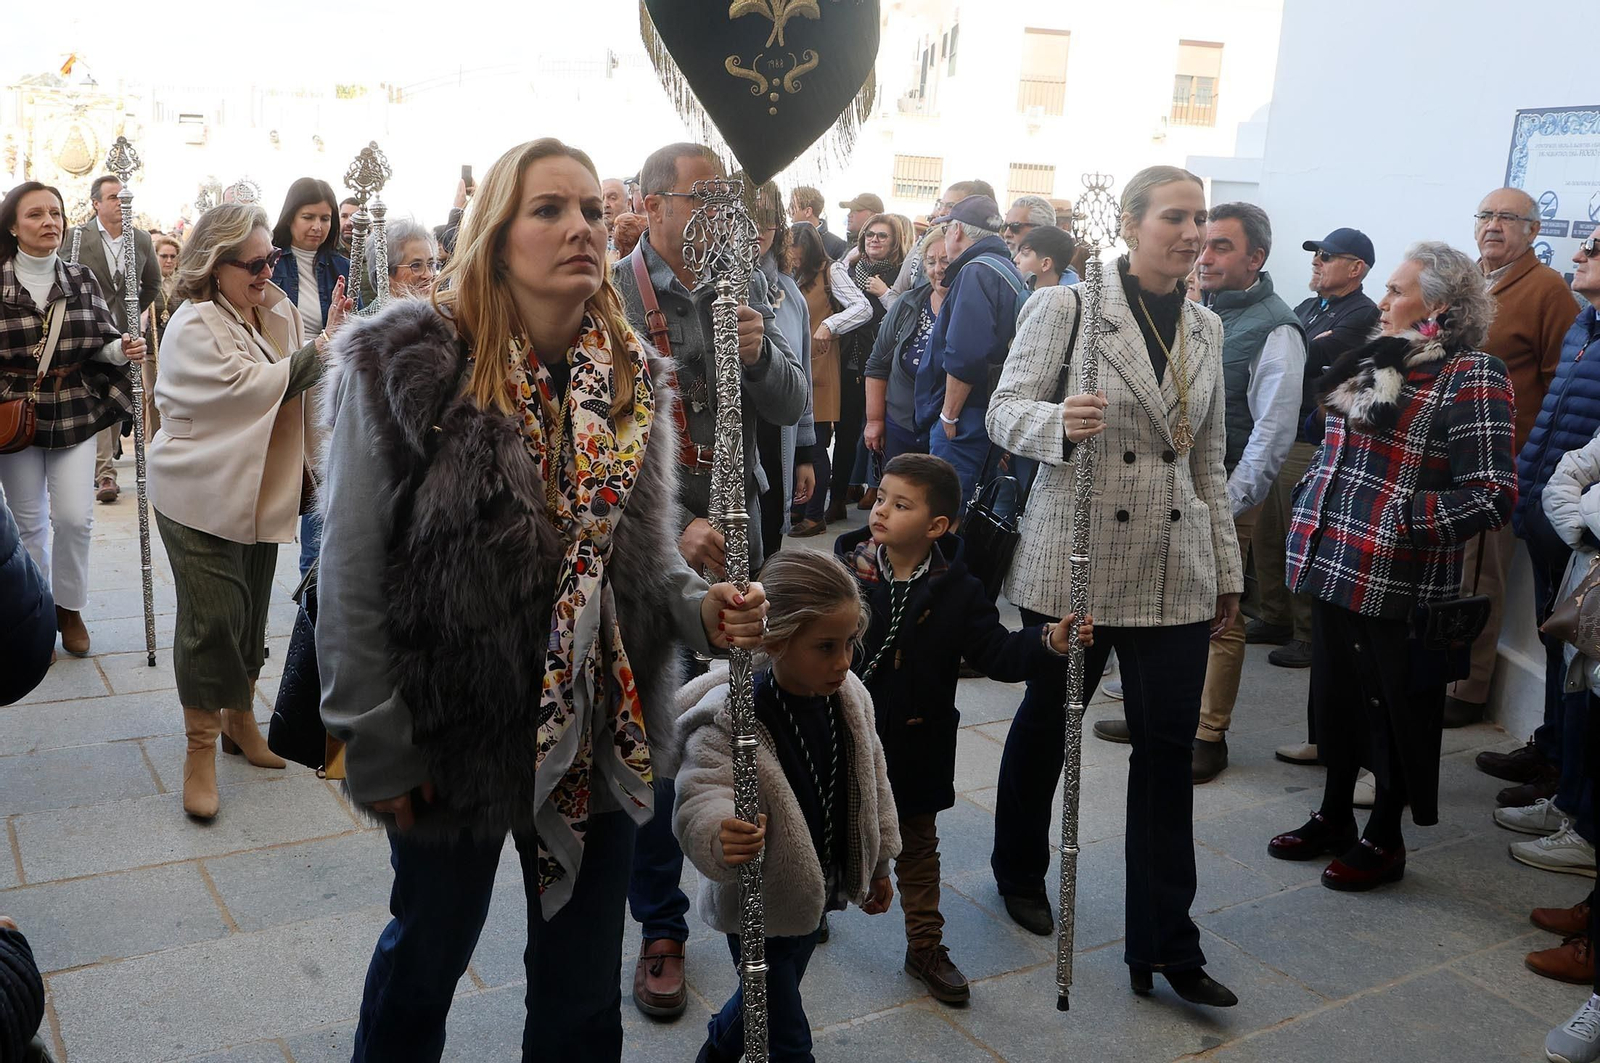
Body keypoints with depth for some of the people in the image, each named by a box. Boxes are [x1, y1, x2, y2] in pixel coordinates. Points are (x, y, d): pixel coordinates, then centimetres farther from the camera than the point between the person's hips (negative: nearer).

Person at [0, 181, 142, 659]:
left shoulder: (81, 278, 4)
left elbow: (99, 343, 8)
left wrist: (121, 349, -13)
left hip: (75, 414, 2)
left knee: (75, 516, -3)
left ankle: (69, 607, 19)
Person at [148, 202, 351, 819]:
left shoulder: (276, 310, 6)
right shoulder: (194, 327, -15)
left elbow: (301, 388, 10)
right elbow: (252, 387, -22)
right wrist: (322, 346, -22)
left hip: (262, 493, 7)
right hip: (203, 497, -6)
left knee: (251, 613, 15)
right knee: (211, 619, -4)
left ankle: (240, 721, 34)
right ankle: (201, 751, 11)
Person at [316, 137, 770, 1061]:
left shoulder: (635, 380, 1)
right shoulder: (406, 365, -12)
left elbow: (647, 555, 7)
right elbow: (352, 572, -11)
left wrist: (703, 608, -14)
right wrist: (377, 745, -11)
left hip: (603, 739, 3)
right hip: (453, 735, -3)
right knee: (426, 955, 21)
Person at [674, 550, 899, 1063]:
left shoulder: (849, 697, -9)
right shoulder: (729, 719, -30)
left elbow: (871, 781, 5)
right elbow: (699, 800, -38)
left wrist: (878, 864, 15)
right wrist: (720, 835, -61)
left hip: (817, 890, 7)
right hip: (760, 905, -7)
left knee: (767, 994, 30)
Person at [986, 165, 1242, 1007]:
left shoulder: (1206, 328, 11)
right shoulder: (1066, 306, -4)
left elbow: (1209, 462, 16)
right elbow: (1005, 409, -7)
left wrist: (1228, 571, 16)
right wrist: (1057, 421, -30)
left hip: (1176, 572, 4)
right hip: (1077, 558, -4)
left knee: (1168, 746, 3)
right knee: (1046, 722, 13)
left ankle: (1164, 945, 14)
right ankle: (1019, 870, 39)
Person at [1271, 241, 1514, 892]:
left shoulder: (1469, 377, -12)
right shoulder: (1375, 362, 11)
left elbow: (1492, 496, -17)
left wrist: (1402, 522, -22)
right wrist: (1309, 507, 14)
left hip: (1398, 585, -8)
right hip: (1336, 570, 8)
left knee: (1393, 711, 8)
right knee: (1335, 700, 19)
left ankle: (1384, 841, 26)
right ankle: (1333, 820, 37)